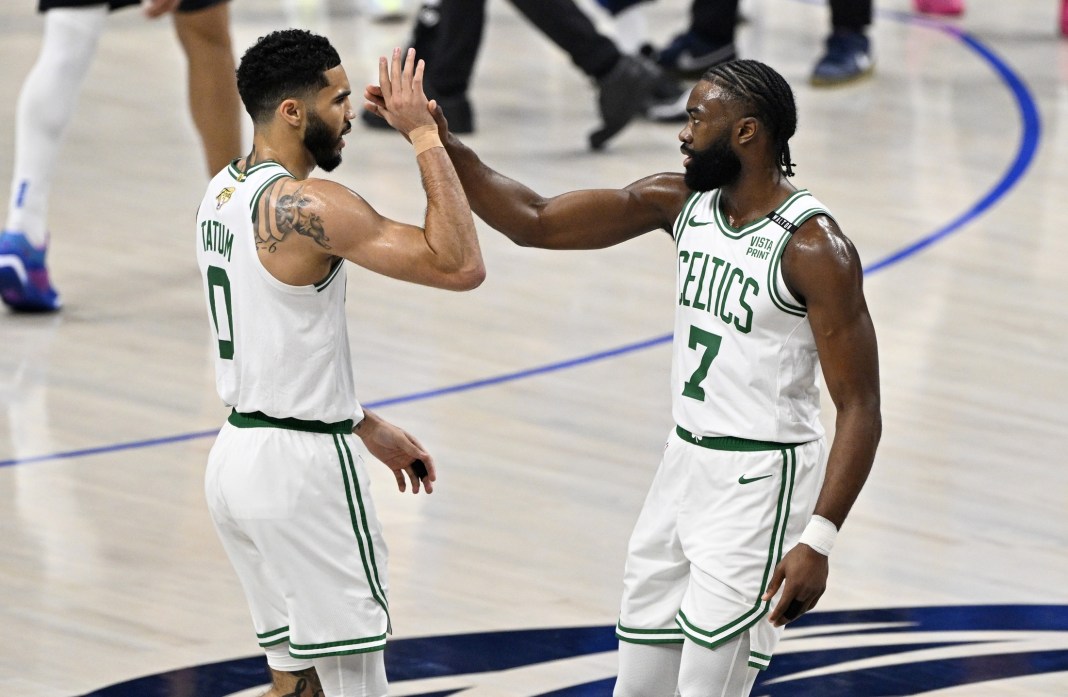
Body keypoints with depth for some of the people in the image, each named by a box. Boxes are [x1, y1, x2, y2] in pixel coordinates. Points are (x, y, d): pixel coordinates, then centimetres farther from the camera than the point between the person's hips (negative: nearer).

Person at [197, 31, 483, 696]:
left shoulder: (224, 192, 10)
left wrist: (369, 428, 23)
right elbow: (461, 266, -23)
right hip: (300, 466, -9)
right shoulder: (306, 205, -19)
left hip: (238, 456, 9)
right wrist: (424, 135, -18)